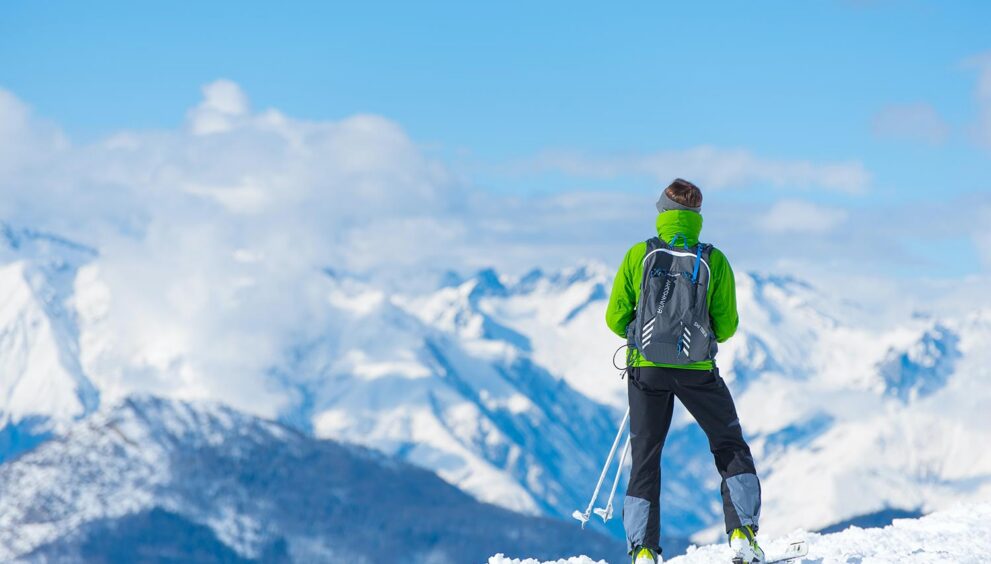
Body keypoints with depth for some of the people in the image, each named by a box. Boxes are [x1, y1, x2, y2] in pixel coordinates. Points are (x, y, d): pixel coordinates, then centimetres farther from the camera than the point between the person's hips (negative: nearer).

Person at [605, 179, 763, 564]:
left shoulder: (639, 255, -3)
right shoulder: (713, 261, -4)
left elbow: (615, 318, 0)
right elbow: (727, 326, -1)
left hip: (646, 369, 1)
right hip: (697, 370, -1)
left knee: (645, 459, 12)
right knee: (731, 449, 14)